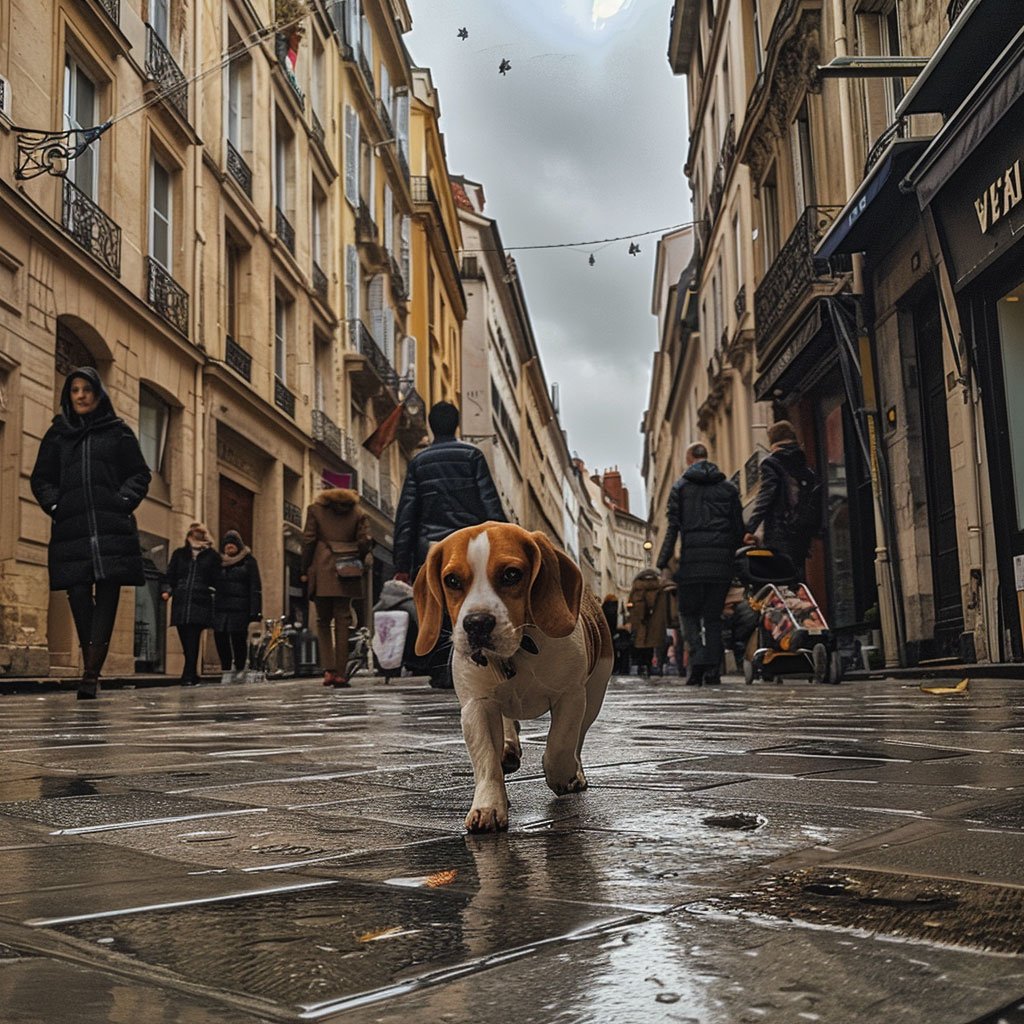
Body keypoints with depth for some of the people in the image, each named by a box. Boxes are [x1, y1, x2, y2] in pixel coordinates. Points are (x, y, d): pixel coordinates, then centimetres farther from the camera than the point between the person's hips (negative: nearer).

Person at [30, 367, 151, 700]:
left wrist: (123, 501, -6)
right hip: (71, 529, 2)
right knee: (79, 597, -5)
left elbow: (139, 474, 10)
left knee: (106, 598, -10)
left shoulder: (119, 432, 12)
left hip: (111, 527, -2)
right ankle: (91, 669, 5)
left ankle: (91, 673, -14)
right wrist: (54, 505, 1)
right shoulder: (57, 434, 18)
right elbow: (40, 478, 18)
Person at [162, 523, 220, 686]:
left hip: (200, 604, -3)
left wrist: (214, 593, -5)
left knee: (192, 643, -13)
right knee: (187, 644, 4)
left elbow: (217, 580, 8)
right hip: (180, 603, 3)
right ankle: (193, 677, 13)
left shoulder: (211, 556, 10)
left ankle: (188, 677, -16)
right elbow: (169, 576, 15)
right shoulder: (179, 554, 17)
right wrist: (166, 590, -2)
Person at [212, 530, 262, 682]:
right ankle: (226, 670, 6)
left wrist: (255, 610, -9)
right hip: (221, 607, 4)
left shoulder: (248, 561, 5)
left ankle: (239, 669, 11)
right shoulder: (219, 561, 17)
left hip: (240, 607, -4)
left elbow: (255, 587, 0)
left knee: (239, 637, -7)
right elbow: (213, 584, 17)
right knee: (220, 636, -4)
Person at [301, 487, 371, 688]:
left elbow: (308, 541, 1)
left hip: (321, 573, 0)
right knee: (343, 621, 3)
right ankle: (340, 673, 0)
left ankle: (328, 670, -1)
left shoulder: (315, 509, 8)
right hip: (346, 573, 0)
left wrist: (305, 571, 4)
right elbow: (365, 541, 0)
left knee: (323, 621, 11)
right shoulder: (358, 513, 10)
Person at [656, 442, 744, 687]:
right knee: (714, 616, 8)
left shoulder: (680, 487, 4)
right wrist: (732, 558, 18)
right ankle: (713, 671, 4)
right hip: (721, 561, 2)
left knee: (688, 612, 8)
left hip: (692, 559, -2)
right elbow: (739, 528, 10)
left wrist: (663, 563, -3)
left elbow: (673, 527, -3)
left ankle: (697, 657, -14)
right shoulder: (728, 488, 13)